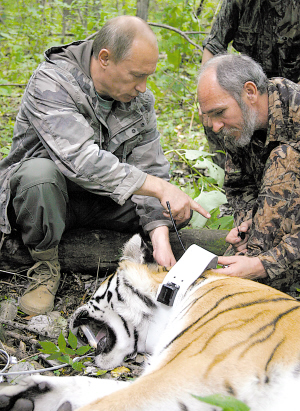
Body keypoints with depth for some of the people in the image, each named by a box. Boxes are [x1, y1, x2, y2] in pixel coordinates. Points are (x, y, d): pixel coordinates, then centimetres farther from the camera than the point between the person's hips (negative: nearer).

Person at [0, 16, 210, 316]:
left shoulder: (140, 99, -5)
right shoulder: (50, 83, -24)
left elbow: (150, 169, -8)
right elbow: (81, 160, -36)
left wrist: (160, 238, -22)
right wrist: (159, 188, -38)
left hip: (99, 200, 4)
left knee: (183, 207, -14)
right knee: (40, 172, -40)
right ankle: (46, 265, -15)